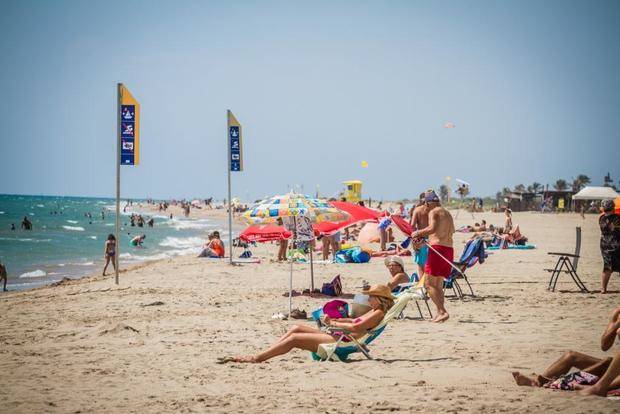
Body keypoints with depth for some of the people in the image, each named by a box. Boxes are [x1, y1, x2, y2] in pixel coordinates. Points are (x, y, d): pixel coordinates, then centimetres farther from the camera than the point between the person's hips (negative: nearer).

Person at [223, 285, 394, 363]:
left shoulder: (378, 313, -10)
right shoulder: (373, 312, 21)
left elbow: (355, 327, -21)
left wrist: (334, 324, -9)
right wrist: (334, 320, 12)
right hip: (337, 337, 10)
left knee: (294, 339, -12)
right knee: (296, 328, 4)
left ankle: (257, 358, -10)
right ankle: (260, 355, 0)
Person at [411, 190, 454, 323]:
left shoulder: (433, 212, -5)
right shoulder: (448, 214, 22)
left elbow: (432, 228, -22)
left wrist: (418, 233, -7)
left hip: (437, 249, -9)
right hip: (449, 248, 9)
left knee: (428, 283, -6)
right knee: (438, 284, 16)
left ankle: (442, 312, -17)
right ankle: (440, 313, 11)